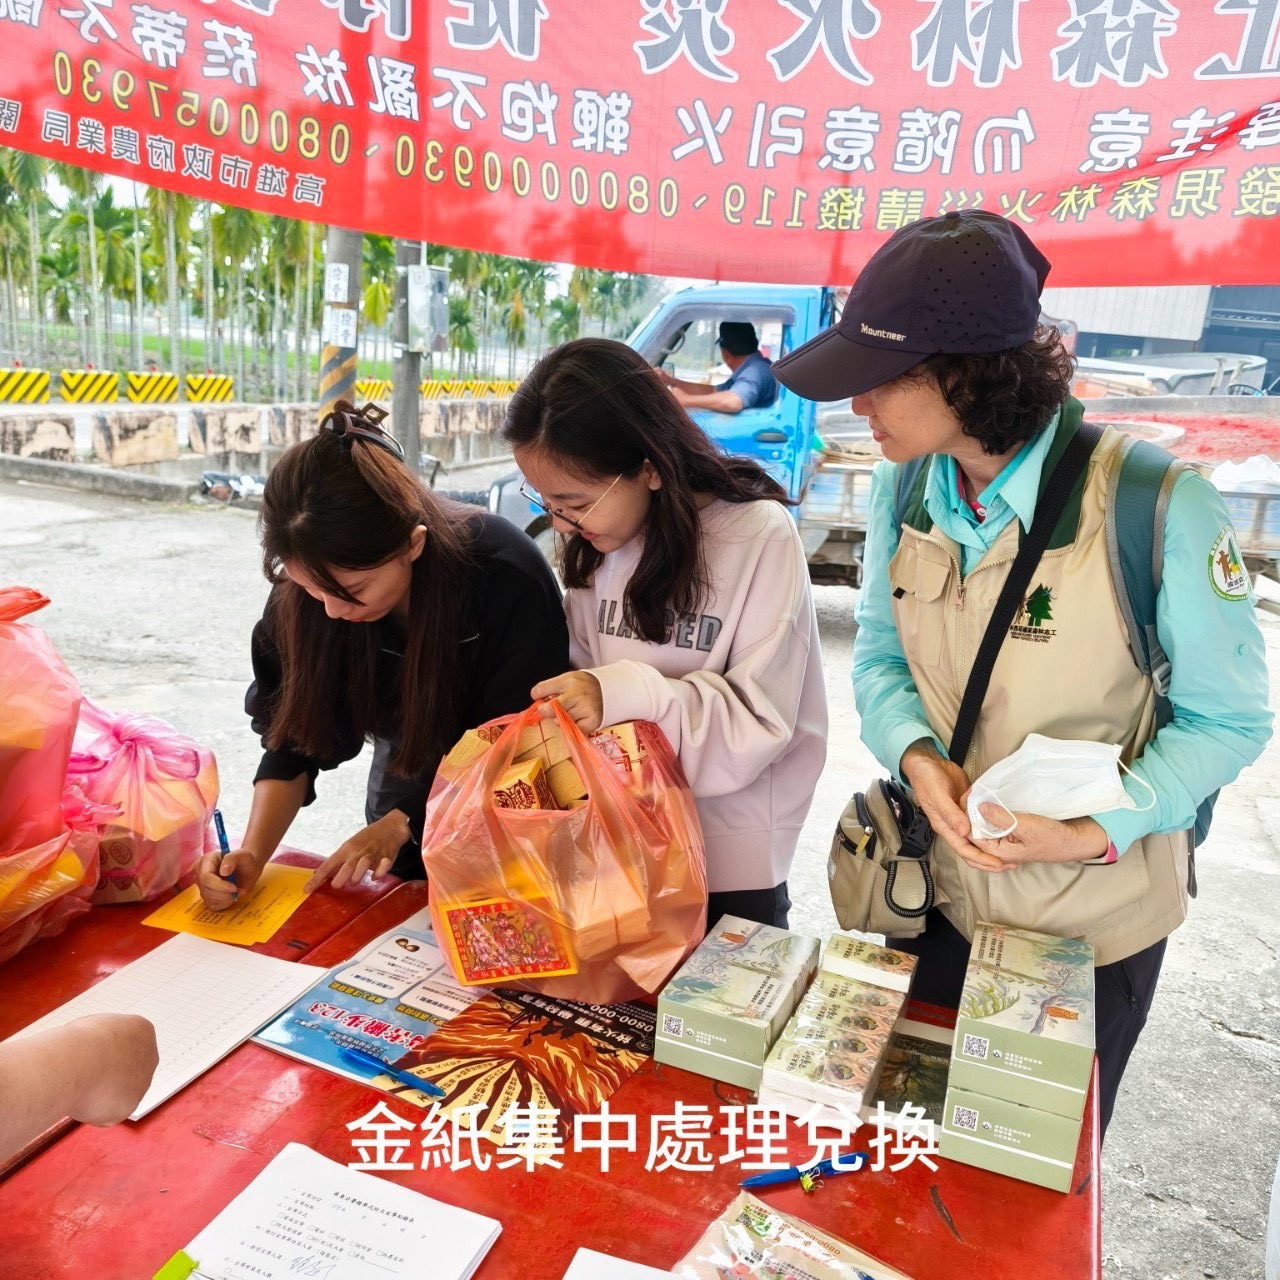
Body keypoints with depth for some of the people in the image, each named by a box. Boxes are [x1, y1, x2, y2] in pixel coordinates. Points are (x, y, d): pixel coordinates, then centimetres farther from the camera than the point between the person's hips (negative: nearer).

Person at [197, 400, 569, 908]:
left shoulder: (508, 578, -35)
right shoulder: (311, 582, -23)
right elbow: (297, 733, -13)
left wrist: (400, 823, -29)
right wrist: (253, 853, -27)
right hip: (407, 776, 3)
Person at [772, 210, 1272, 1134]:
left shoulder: (1158, 510, -25)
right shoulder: (906, 488, -9)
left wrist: (1095, 834, -27)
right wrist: (915, 755, -19)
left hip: (1095, 921, -3)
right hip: (938, 893, 4)